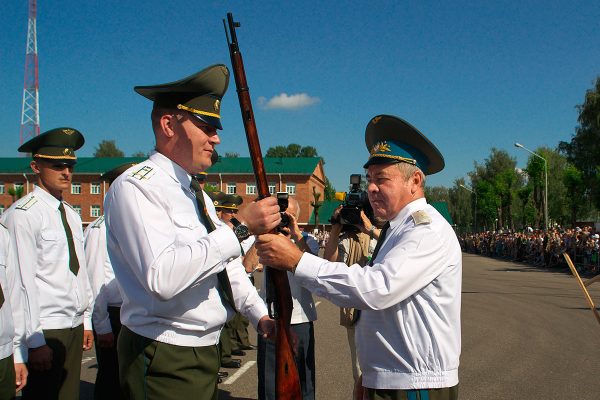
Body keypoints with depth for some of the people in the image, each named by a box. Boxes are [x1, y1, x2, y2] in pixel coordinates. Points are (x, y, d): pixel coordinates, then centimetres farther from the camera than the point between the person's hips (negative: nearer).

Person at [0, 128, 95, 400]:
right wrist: (35, 342, -16)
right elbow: (23, 281, -16)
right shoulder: (23, 214, -12)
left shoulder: (71, 215, 13)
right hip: (45, 332, -7)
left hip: (74, 328, 7)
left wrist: (86, 321, 14)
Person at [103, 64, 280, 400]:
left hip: (204, 351, 9)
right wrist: (240, 227, -28)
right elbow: (162, 278, -32)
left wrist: (260, 315, 6)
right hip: (164, 362, -8)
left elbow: (228, 265, 19)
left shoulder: (199, 195, 14)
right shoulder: (136, 186, -17)